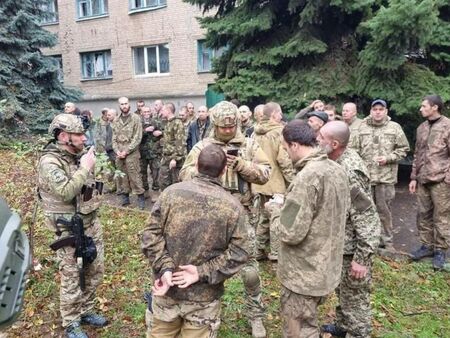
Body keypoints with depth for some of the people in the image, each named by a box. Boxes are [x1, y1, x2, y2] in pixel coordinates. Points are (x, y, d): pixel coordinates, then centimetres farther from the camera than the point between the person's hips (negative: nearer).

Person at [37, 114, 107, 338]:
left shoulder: (79, 156, 5)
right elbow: (65, 192, -32)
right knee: (72, 279, 7)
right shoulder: (49, 162, -19)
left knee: (95, 271, 18)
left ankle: (86, 311, 39)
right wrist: (85, 168, -25)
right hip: (69, 231, -7)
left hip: (91, 223, 8)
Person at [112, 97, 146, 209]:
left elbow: (138, 137, -9)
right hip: (119, 153, 5)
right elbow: (114, 138, 12)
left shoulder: (135, 118, -3)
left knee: (134, 176, -6)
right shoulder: (116, 121, 12)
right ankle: (125, 196, 21)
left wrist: (126, 151, -13)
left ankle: (141, 197, 2)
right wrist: (117, 151, -4)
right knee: (122, 176, 10)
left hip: (132, 153, -5)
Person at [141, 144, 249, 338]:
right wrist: (203, 273, -13)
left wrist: (164, 268, -13)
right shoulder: (233, 206, -11)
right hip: (204, 297, -2)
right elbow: (238, 254, -13)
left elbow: (151, 235, -10)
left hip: (166, 288, 2)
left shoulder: (171, 192, -8)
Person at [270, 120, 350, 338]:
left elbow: (291, 233, -27)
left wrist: (278, 210, -7)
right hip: (326, 267, 9)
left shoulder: (306, 177, -26)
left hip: (304, 273, -9)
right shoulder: (337, 170, 2)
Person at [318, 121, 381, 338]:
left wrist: (361, 258, -23)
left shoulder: (350, 172, -29)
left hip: (355, 244, -9)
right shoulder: (341, 159, -1)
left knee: (355, 296, 9)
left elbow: (365, 217, -27)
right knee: (343, 289, 26)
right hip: (343, 240, 10)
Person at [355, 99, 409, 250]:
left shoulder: (395, 127, 2)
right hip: (365, 175, 2)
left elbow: (403, 148, 3)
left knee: (384, 210, 6)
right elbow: (355, 150, 8)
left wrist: (388, 158, -11)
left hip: (386, 176, -2)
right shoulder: (362, 128, 7)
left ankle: (387, 241, 21)